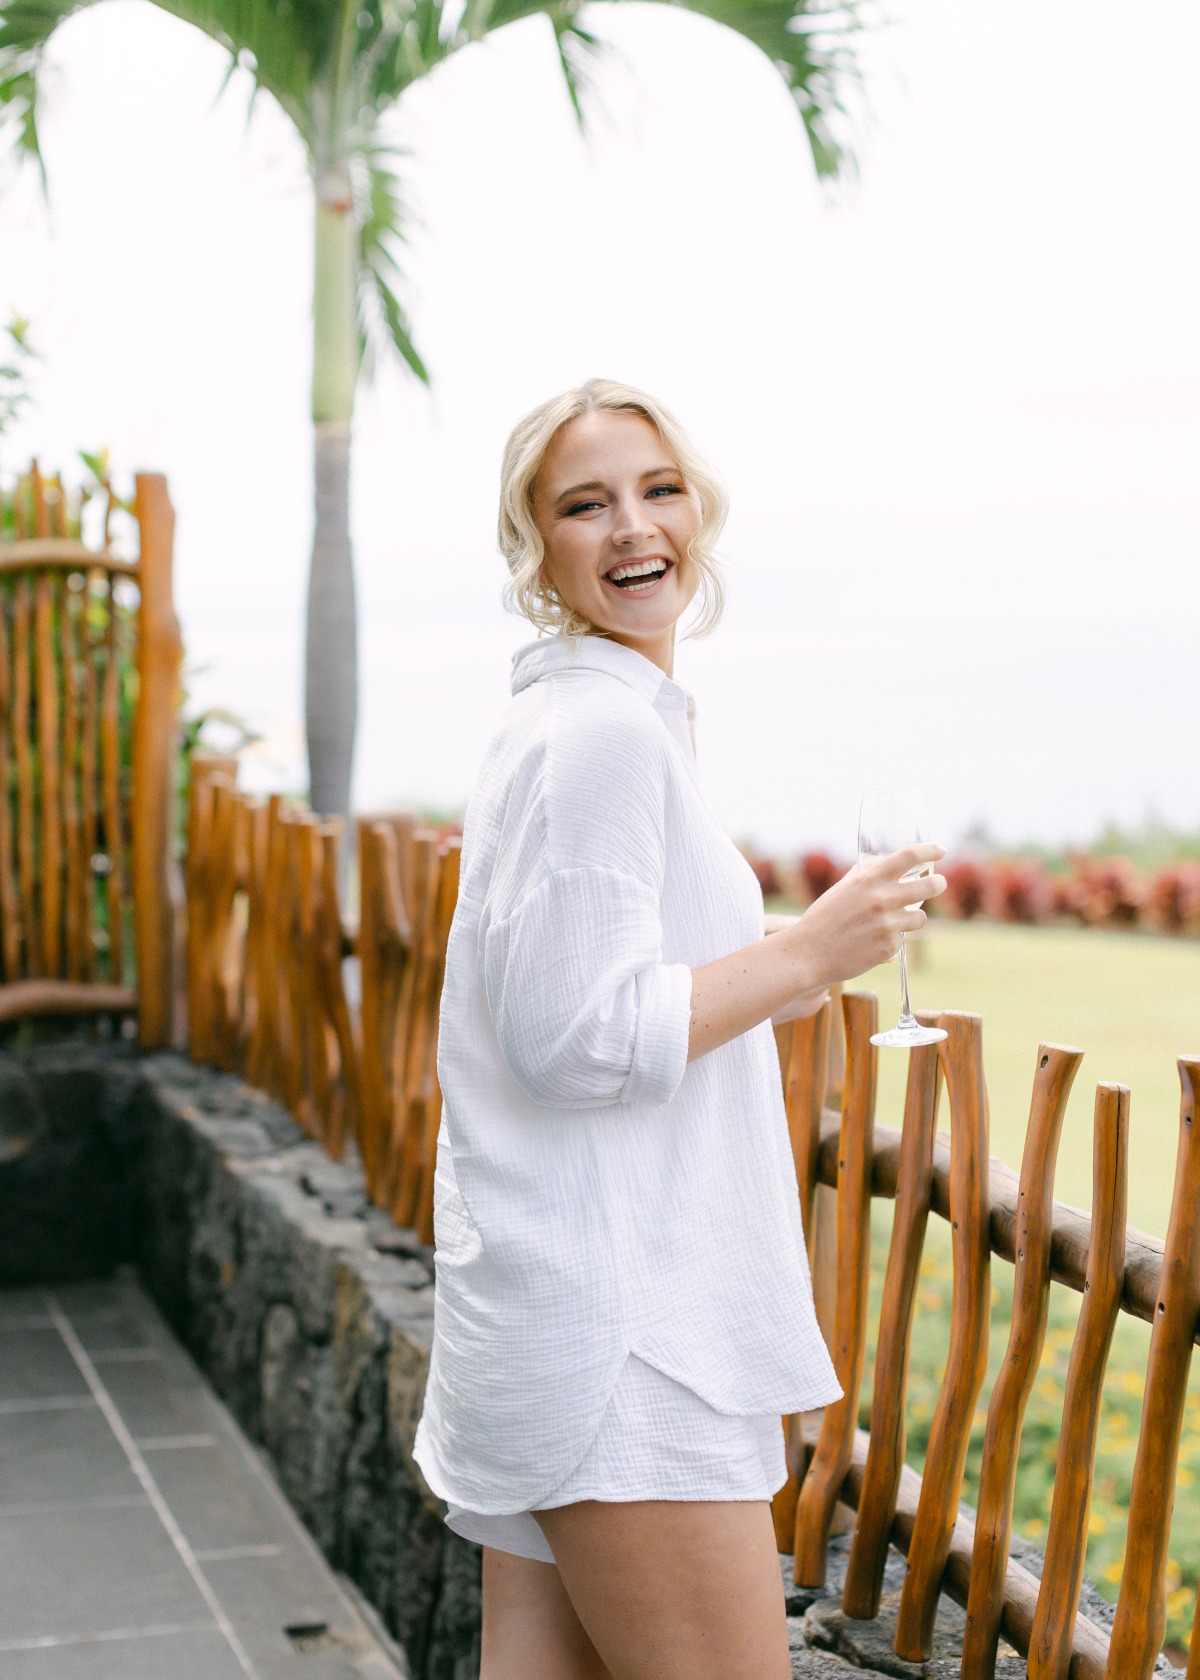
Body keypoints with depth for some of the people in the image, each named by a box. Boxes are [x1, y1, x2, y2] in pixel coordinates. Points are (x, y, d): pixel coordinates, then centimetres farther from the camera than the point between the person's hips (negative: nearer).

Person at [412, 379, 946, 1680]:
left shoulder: (569, 717, 16)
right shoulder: (608, 729, -15)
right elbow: (572, 1037, -22)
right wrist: (807, 955, -15)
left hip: (555, 1302, 10)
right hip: (610, 1321, -10)